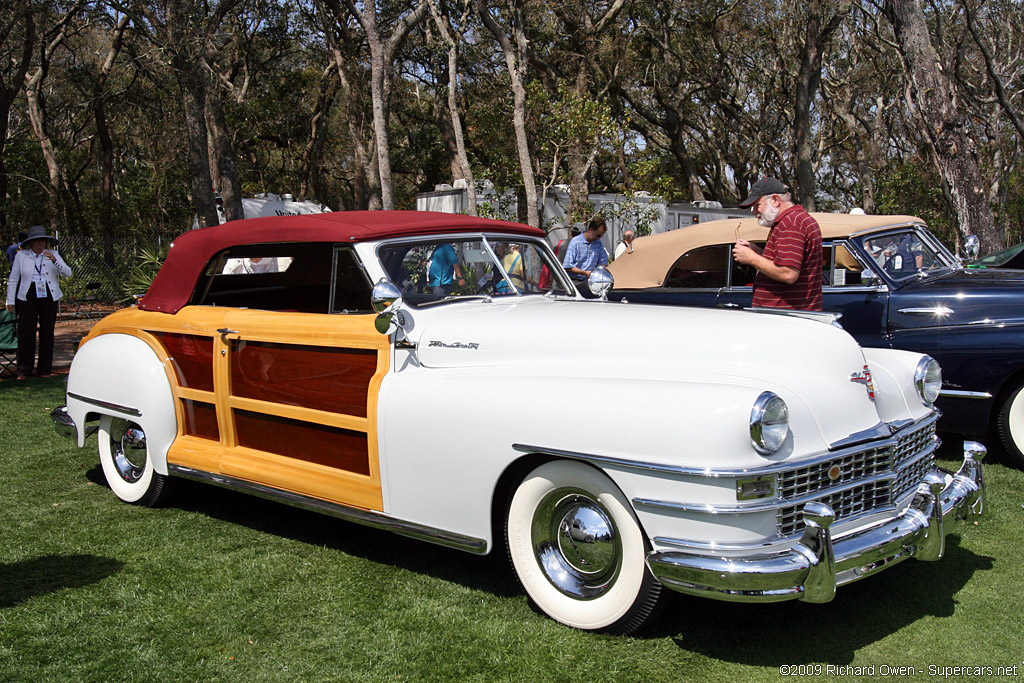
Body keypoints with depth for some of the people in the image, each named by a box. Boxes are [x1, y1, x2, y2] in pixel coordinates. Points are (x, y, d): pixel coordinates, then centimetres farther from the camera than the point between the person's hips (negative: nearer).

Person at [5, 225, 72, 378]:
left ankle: (45, 369, 13)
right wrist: (10, 301, 3)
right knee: (25, 333, -3)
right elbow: (13, 279, 7)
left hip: (49, 297, 1)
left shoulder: (53, 255, 6)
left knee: (47, 333, 4)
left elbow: (67, 274, -4)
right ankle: (24, 370, 6)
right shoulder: (21, 255, 5)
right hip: (27, 298, -1)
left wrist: (55, 261, -20)